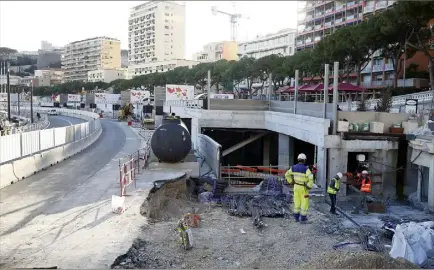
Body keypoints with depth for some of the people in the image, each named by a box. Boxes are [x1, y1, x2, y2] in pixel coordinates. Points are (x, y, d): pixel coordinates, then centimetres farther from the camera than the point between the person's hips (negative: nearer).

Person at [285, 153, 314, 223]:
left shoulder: (294, 167, -4)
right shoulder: (306, 168, -22)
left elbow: (287, 175, 5)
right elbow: (311, 178, -32)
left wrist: (291, 182, 11)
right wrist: (309, 186, -18)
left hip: (296, 186, 5)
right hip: (303, 188, -5)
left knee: (297, 202, 13)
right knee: (304, 202, 7)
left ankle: (296, 217, 19)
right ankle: (303, 218, 13)